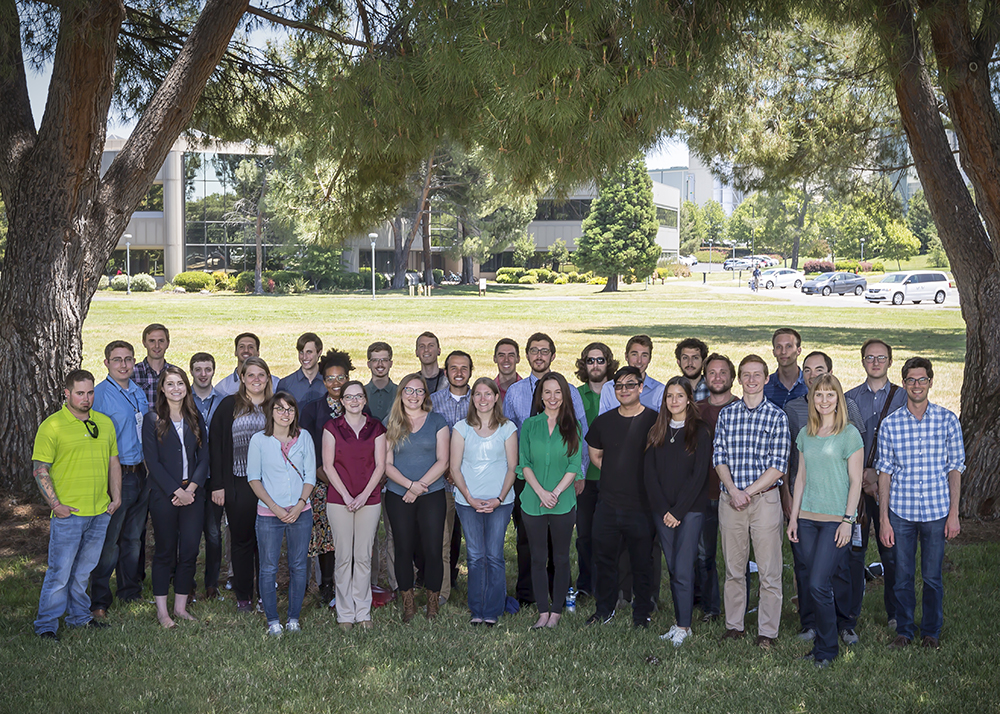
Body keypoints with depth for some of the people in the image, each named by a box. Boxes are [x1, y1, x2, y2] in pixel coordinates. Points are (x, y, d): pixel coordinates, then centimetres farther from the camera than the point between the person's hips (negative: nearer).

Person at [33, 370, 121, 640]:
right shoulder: (52, 426, -7)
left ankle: (79, 616, 29)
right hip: (68, 514, -5)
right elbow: (39, 469, -8)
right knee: (59, 573, -1)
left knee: (84, 570, 16)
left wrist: (116, 497, 10)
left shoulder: (105, 423, 10)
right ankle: (46, 625, 10)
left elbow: (113, 462, 18)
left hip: (100, 512, 5)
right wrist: (55, 504, -13)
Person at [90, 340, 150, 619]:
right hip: (116, 475, -7)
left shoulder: (139, 392, 13)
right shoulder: (100, 394, -10)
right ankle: (99, 601, 6)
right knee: (109, 539, -3)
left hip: (141, 473, 7)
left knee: (134, 536, 16)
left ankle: (130, 591, 28)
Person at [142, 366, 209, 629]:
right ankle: (161, 609, 12)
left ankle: (181, 605, 15)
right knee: (165, 551, 3)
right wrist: (176, 491, -14)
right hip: (164, 495, -3)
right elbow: (152, 462, -7)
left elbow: (203, 457, 6)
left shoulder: (196, 419, 10)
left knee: (190, 550, 3)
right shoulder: (153, 420, -1)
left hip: (193, 494, 3)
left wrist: (191, 488, -8)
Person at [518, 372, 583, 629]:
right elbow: (524, 463, 2)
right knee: (538, 558, 5)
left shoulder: (572, 427, 4)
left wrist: (556, 492, -12)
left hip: (564, 503, -1)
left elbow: (575, 465, -1)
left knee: (561, 558, 5)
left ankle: (556, 611, 15)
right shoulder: (530, 425, 6)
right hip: (533, 502, 1)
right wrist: (540, 491, -12)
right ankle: (543, 612, 14)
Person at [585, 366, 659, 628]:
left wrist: (645, 480, -4)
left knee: (642, 562, 5)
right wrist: (618, 475, 11)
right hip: (608, 504, 4)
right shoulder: (603, 421, 8)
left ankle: (641, 613, 21)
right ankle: (604, 609, 29)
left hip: (641, 505, -4)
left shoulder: (653, 421, -5)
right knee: (604, 557, 12)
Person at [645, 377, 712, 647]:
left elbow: (699, 475, -7)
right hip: (662, 511, 4)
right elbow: (649, 473, 5)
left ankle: (684, 626, 0)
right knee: (672, 569, 7)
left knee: (683, 570, -7)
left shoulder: (700, 432, -1)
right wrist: (663, 510, -5)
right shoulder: (656, 433, 10)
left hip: (690, 510, -4)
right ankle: (679, 622, 14)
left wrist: (678, 510, -11)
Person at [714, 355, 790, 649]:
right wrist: (733, 490, -9)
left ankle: (767, 632, 10)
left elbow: (779, 466, -6)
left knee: (769, 571, 0)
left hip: (764, 499, -3)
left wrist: (748, 492, -11)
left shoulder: (777, 416, -1)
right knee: (733, 568, 10)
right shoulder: (726, 414, 8)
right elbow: (719, 457, 6)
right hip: (730, 499, 3)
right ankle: (733, 625, 21)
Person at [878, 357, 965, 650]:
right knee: (903, 576, 8)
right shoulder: (890, 423, 0)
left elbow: (955, 469, 3)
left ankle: (931, 632, 25)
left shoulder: (947, 420, -1)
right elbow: (884, 472, 2)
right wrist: (884, 519, -2)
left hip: (936, 512, 0)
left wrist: (954, 513, -2)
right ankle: (904, 630, 24)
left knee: (932, 577, 7)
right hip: (900, 512, 0)